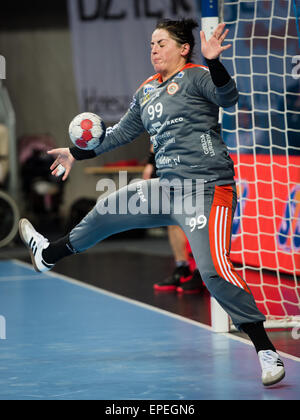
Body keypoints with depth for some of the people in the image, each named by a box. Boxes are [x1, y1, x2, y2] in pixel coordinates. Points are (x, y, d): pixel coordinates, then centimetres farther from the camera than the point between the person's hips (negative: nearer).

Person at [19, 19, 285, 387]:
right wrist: (77, 154, 35)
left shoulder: (195, 77, -7)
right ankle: (47, 255, 49)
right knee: (106, 212, 22)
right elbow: (122, 133, 29)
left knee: (213, 270, -22)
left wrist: (213, 62, -44)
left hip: (205, 190, -8)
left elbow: (228, 97, -27)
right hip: (167, 189, 8)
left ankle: (266, 352, -15)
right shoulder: (147, 91, 16)